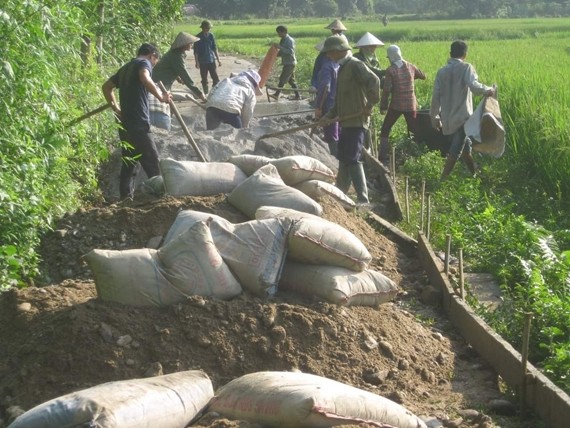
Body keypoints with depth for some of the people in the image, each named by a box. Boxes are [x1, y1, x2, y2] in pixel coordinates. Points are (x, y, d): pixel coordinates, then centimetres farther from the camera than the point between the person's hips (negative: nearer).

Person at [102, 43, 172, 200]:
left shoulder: (126, 67, 22)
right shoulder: (144, 63, -3)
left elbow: (106, 87, 27)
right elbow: (145, 79, -27)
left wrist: (116, 108, 24)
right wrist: (161, 96, -18)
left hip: (125, 123, 9)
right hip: (138, 124, -9)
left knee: (129, 162, 13)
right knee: (152, 164, -6)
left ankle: (126, 199, 13)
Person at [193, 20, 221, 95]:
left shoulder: (211, 35, 3)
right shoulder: (198, 37, -4)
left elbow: (215, 48, 9)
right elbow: (196, 51, -3)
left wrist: (218, 59, 7)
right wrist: (197, 62, -9)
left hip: (212, 60, 2)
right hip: (202, 62, -2)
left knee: (216, 78, -4)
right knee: (204, 80, 5)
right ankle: (206, 93, 13)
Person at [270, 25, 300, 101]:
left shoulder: (290, 40, -15)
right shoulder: (283, 40, 13)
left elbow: (290, 52, -25)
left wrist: (280, 47, -28)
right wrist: (276, 54, 3)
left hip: (290, 63, -10)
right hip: (286, 63, 10)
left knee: (282, 79, -9)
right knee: (291, 80, 12)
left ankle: (276, 94, -8)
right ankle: (297, 95, 15)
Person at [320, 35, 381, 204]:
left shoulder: (355, 65, -13)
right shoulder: (342, 68, 17)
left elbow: (374, 81, -28)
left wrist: (370, 104, -24)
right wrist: (329, 116, 13)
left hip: (356, 121, -10)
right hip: (346, 121, 10)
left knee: (353, 159, -13)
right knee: (343, 158, 18)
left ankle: (363, 198, -12)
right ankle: (340, 191, 30)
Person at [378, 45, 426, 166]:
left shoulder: (390, 70, -9)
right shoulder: (410, 67, 2)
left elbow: (386, 90, -12)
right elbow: (423, 76, 18)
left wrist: (383, 107, -5)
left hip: (396, 105, -3)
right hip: (411, 105, 3)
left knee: (385, 130, 8)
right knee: (414, 129, 16)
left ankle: (384, 158, 2)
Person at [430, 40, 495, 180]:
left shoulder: (442, 71, 7)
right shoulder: (466, 68, -7)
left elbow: (436, 96, 6)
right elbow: (474, 86, -25)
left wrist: (434, 116, 14)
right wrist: (488, 90, -8)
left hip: (447, 118, 6)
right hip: (462, 117, -6)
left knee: (464, 146, 22)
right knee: (456, 150, -3)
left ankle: (475, 173, 33)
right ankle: (443, 179, -7)